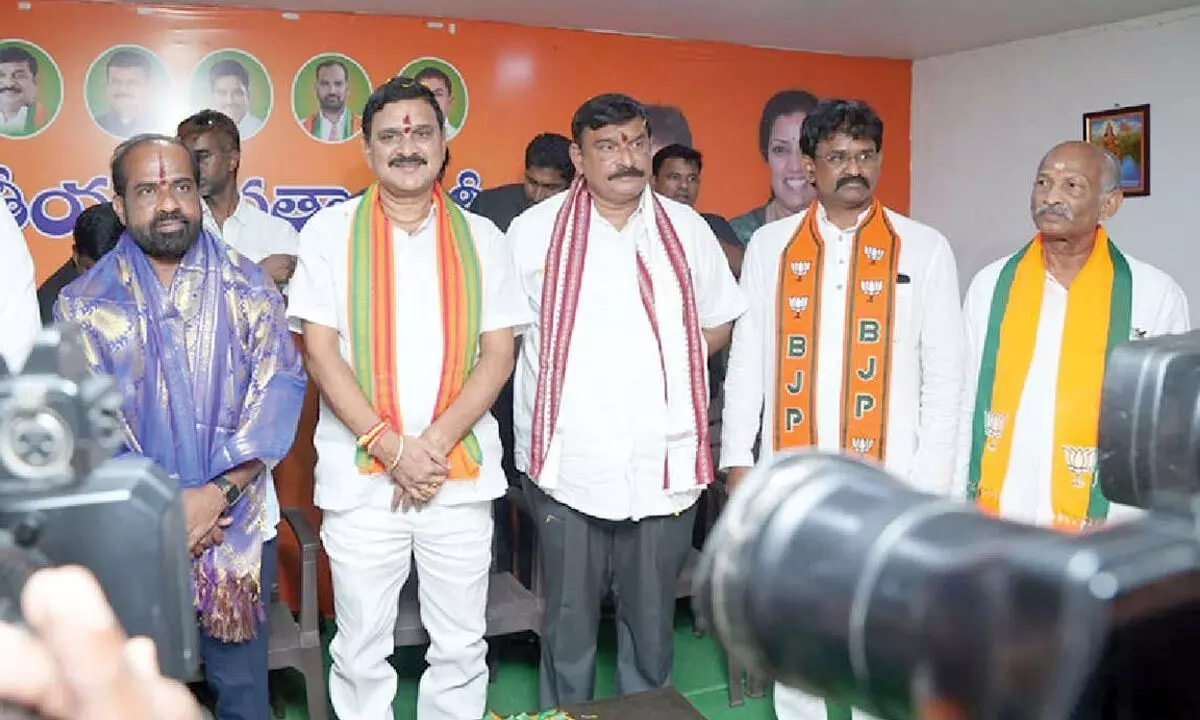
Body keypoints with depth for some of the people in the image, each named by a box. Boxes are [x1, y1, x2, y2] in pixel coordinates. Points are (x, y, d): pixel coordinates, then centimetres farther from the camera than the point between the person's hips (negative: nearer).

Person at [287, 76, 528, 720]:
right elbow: (320, 353, -4)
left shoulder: (480, 237, 6)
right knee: (361, 653, 11)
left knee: (461, 649, 11)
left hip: (462, 475, 1)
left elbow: (498, 354, 1)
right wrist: (392, 448, -13)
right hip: (361, 478, -1)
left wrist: (435, 444, -11)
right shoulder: (330, 232, 2)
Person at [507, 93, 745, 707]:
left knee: (652, 620, 16)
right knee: (569, 623, 11)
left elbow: (717, 323, 15)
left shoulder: (686, 229, 6)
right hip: (570, 464, -2)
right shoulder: (534, 230, 0)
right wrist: (570, 368, -1)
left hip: (665, 465, 2)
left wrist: (674, 363, 1)